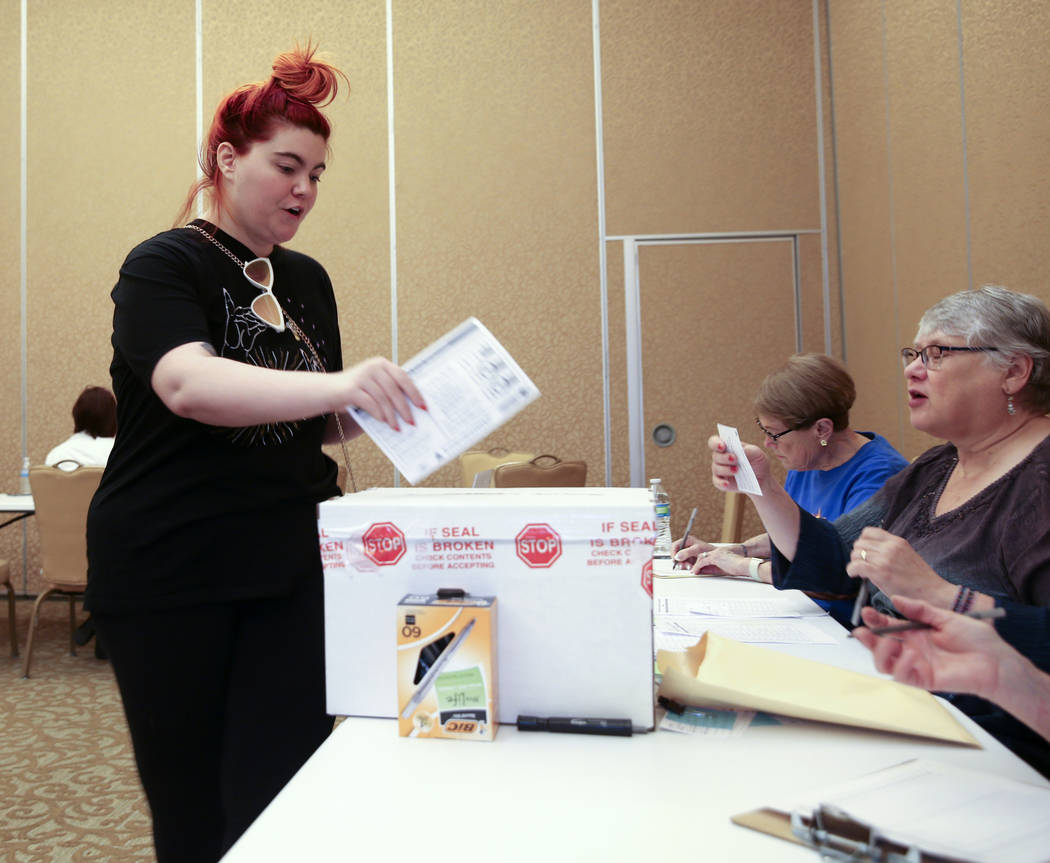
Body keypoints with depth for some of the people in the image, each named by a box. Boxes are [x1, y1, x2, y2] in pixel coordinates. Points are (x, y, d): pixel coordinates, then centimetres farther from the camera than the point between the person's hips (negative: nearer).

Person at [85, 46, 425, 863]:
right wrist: (336, 384, -39)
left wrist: (381, 398, -1)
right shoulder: (164, 266, -5)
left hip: (291, 570, 4)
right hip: (168, 573, -4)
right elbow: (187, 385, -26)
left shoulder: (308, 280, 12)